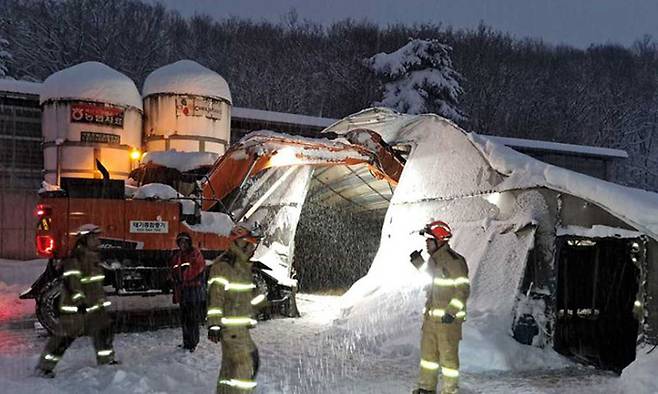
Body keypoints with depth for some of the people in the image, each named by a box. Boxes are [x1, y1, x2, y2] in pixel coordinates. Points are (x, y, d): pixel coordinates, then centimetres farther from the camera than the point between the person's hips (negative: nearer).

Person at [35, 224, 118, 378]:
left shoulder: (93, 256, 12)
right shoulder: (75, 257, -17)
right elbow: (71, 280, -25)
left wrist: (102, 299, 25)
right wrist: (79, 300, -31)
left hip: (94, 304, 9)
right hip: (75, 307, -9)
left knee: (103, 328, 13)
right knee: (65, 336, -5)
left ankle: (106, 359, 28)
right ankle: (44, 366, 6)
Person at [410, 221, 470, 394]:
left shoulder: (453, 261, -17)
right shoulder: (434, 259, 10)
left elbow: (463, 288, -19)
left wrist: (451, 311, -24)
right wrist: (418, 262, 21)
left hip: (448, 318, -9)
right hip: (431, 316, 9)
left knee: (448, 354, 1)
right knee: (428, 352, 17)